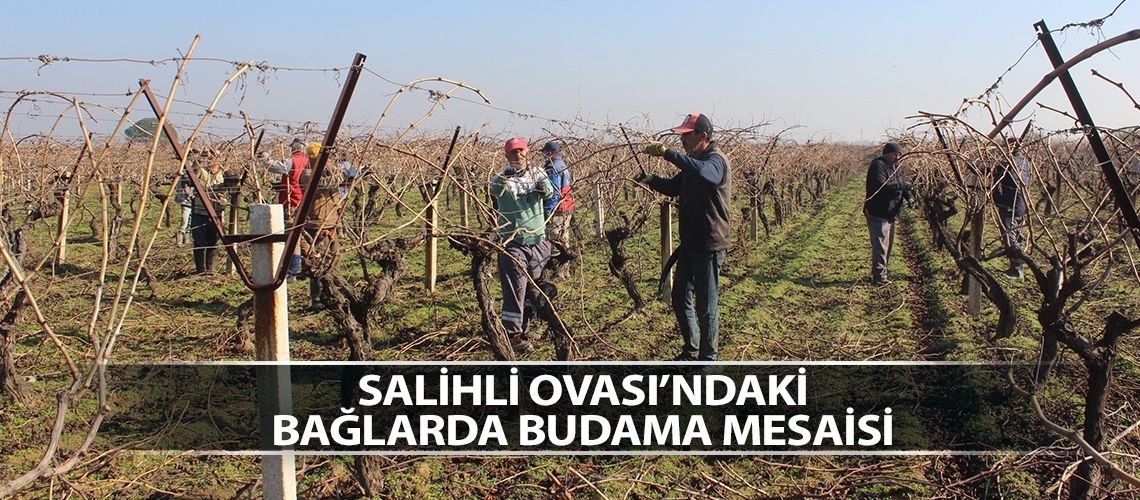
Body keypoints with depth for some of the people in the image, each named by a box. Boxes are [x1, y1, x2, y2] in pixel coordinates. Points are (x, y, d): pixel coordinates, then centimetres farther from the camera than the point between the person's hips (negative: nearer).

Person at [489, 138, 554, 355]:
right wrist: (504, 177, -46)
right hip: (513, 243, -4)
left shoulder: (536, 173, 5)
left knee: (536, 288, 10)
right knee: (515, 290, -7)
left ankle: (524, 327, 25)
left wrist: (541, 180, -35)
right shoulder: (503, 177, -3)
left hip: (537, 241, 4)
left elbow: (549, 193, -12)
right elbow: (495, 190, -25)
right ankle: (512, 334, -3)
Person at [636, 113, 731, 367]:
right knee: (680, 299, 18)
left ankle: (708, 359, 13)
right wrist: (652, 181, 2)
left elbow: (701, 171, -40)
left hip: (709, 246, -10)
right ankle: (691, 350, 33)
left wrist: (666, 153, -40)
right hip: (689, 243, 10)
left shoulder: (716, 161, -17)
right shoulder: (693, 162, 13)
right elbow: (674, 187, 21)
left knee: (705, 307, 0)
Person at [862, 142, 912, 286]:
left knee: (888, 245, 15)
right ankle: (879, 278, -9)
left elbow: (902, 184, 14)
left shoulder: (894, 167, 17)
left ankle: (878, 274, 23)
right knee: (880, 246, -11)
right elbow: (881, 185, -27)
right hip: (877, 213, -10)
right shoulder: (878, 165, -14)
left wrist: (909, 197, -5)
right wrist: (901, 186, -29)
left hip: (890, 213, 10)